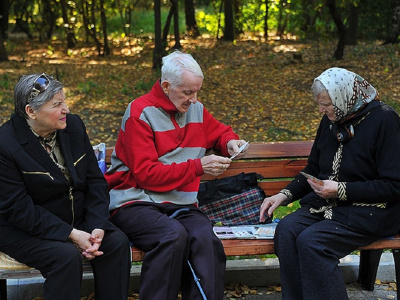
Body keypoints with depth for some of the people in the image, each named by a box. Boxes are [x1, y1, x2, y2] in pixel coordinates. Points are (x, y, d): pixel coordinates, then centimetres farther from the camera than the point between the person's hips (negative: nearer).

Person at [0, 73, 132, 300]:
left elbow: (95, 180, 2)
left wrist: (98, 226, -13)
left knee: (117, 242, -18)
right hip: (24, 230, -6)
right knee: (67, 256, -31)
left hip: (76, 220, 6)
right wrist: (70, 234, -25)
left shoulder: (74, 126, -1)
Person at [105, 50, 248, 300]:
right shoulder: (140, 113, -7)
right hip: (136, 202, -4)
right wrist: (198, 166, -18)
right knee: (173, 235, -35)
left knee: (206, 238, -30)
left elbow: (220, 132, 32)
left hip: (181, 204, 4)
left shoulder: (195, 109, 12)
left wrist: (230, 142, 7)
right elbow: (146, 174, -14)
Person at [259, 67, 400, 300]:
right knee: (286, 229, -21)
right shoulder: (331, 121, 9)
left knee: (311, 241, -28)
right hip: (327, 202, 7)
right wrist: (285, 195, 4)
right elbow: (313, 170, 20)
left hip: (372, 210, -7)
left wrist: (340, 190, -18)